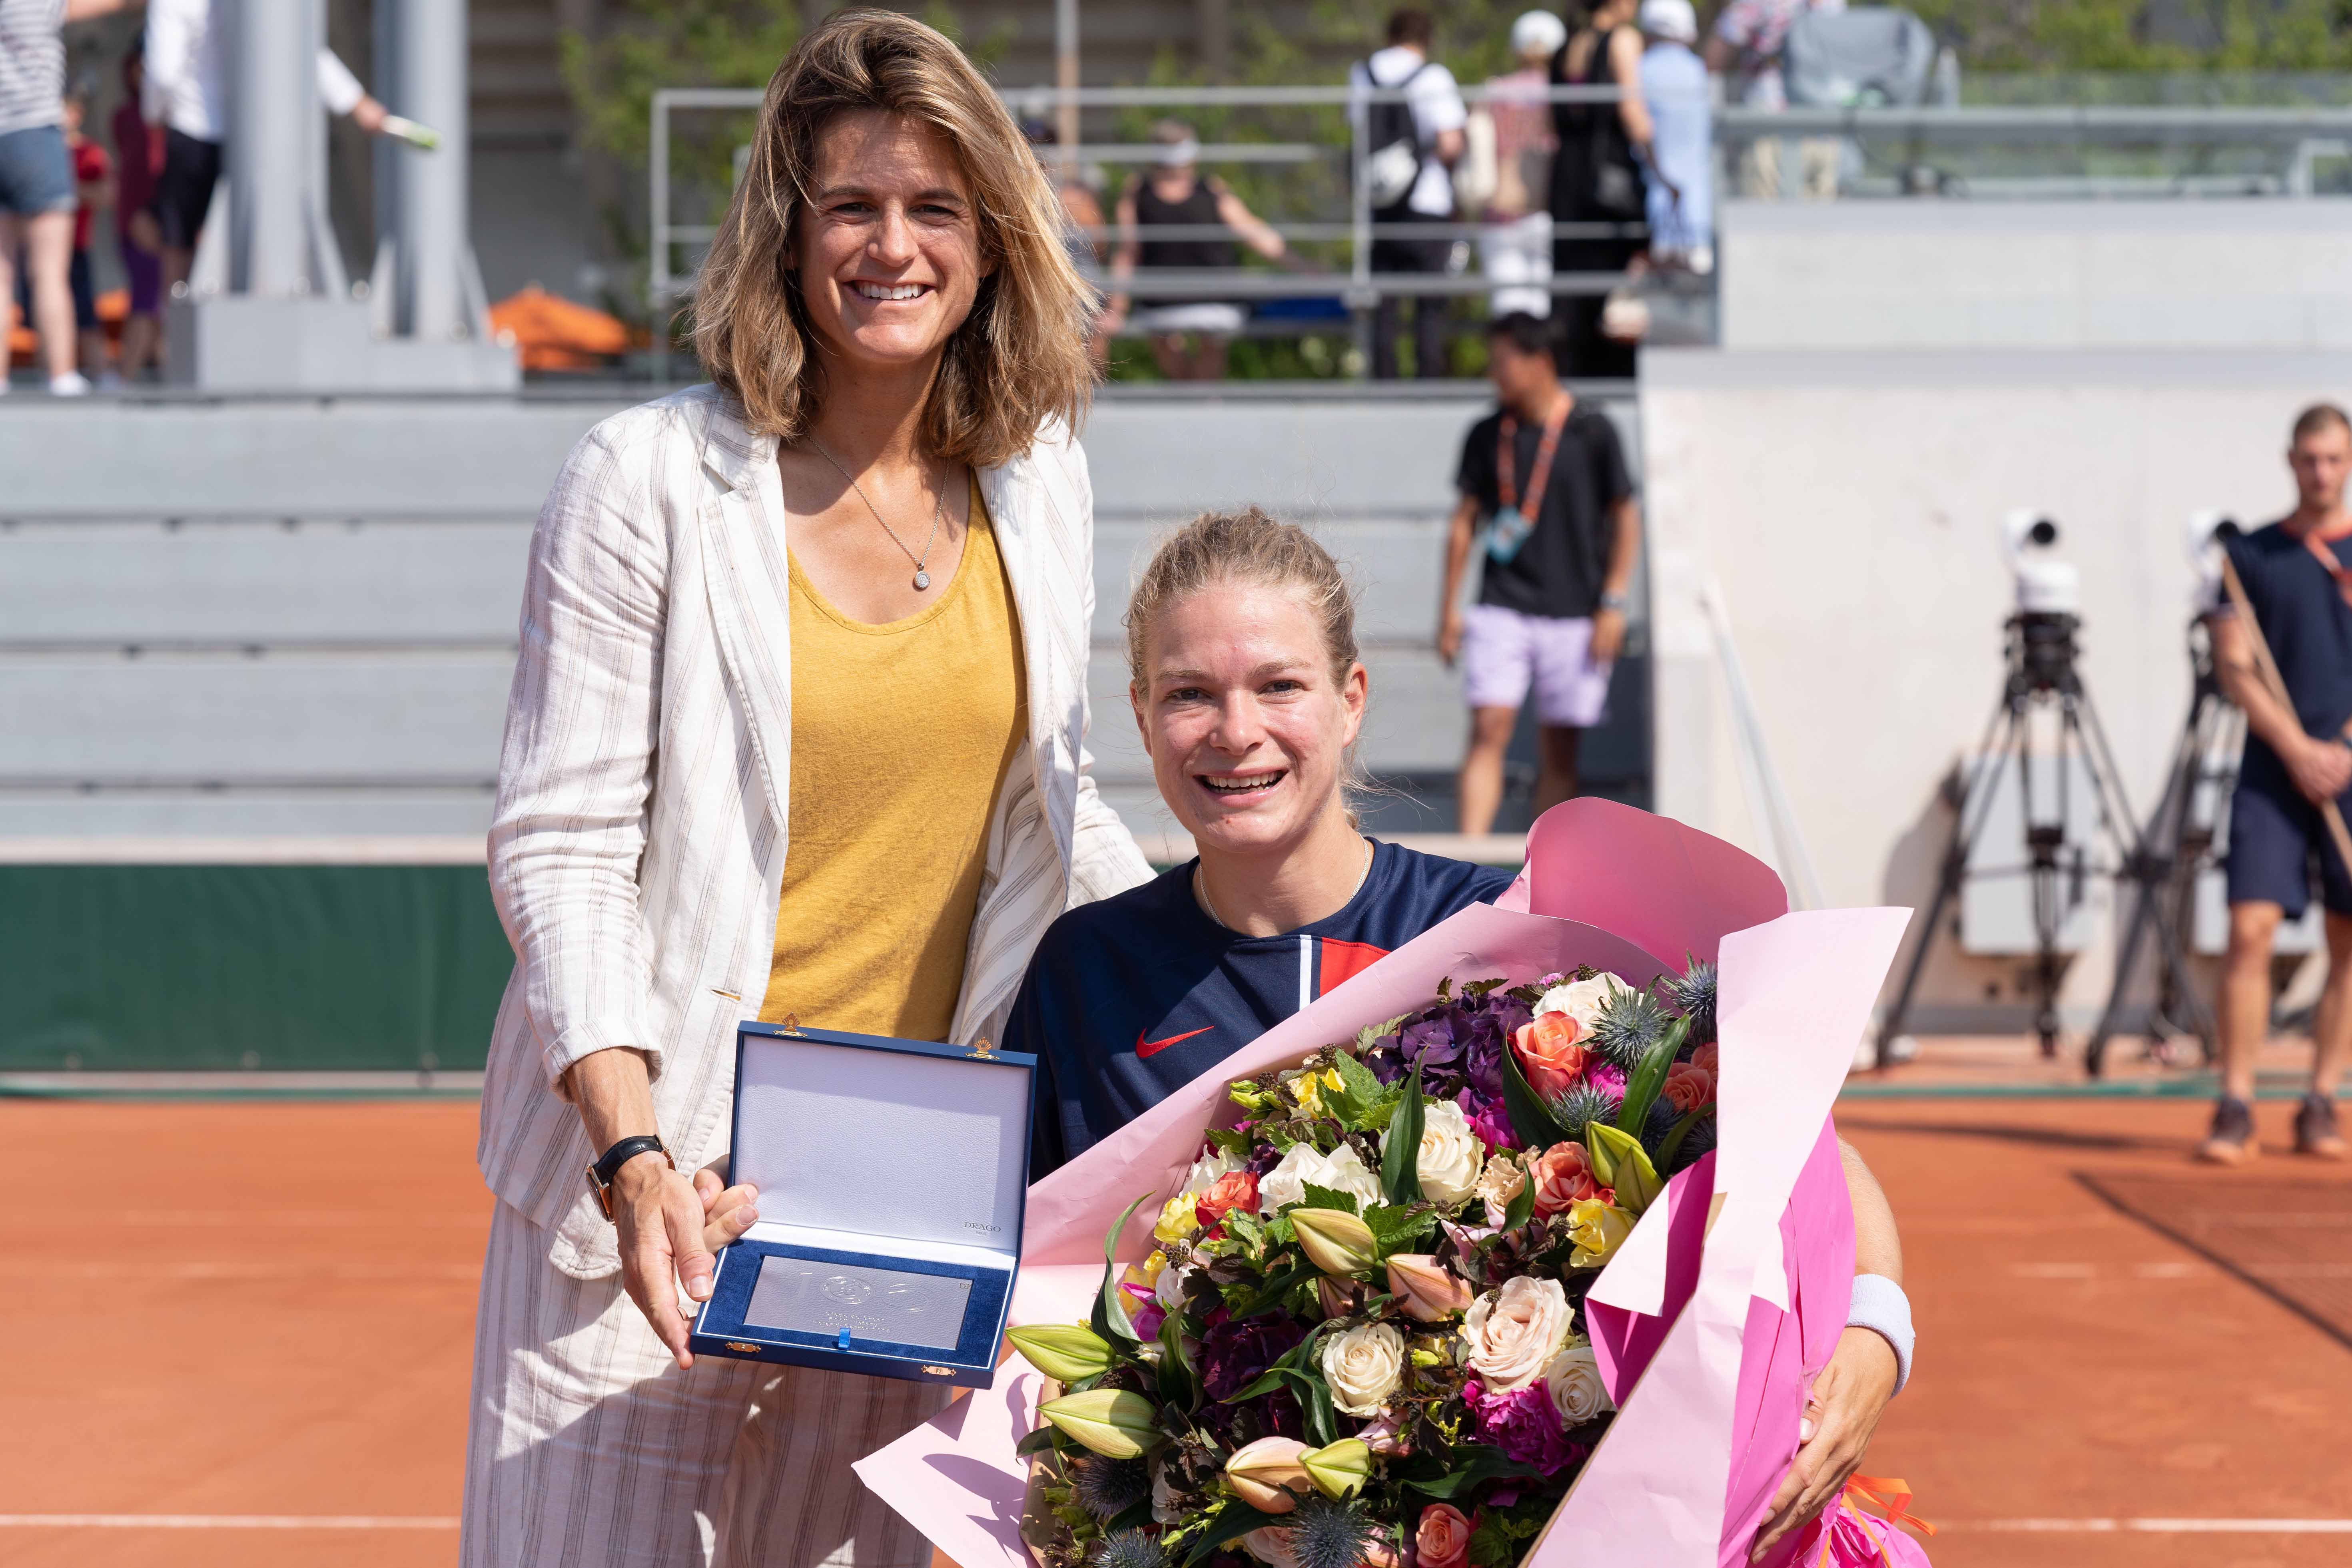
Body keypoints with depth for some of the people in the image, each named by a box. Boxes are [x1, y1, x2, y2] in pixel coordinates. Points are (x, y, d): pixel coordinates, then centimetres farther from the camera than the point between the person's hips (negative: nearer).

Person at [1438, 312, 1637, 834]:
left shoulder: (1593, 432, -2)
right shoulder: (1486, 435, 5)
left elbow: (1626, 518, 2)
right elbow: (1465, 520, 12)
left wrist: (1613, 604, -4)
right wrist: (1450, 606, 8)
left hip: (1574, 613, -1)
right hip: (1501, 610, 1)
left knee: (1559, 751, 3)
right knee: (1489, 731, -12)